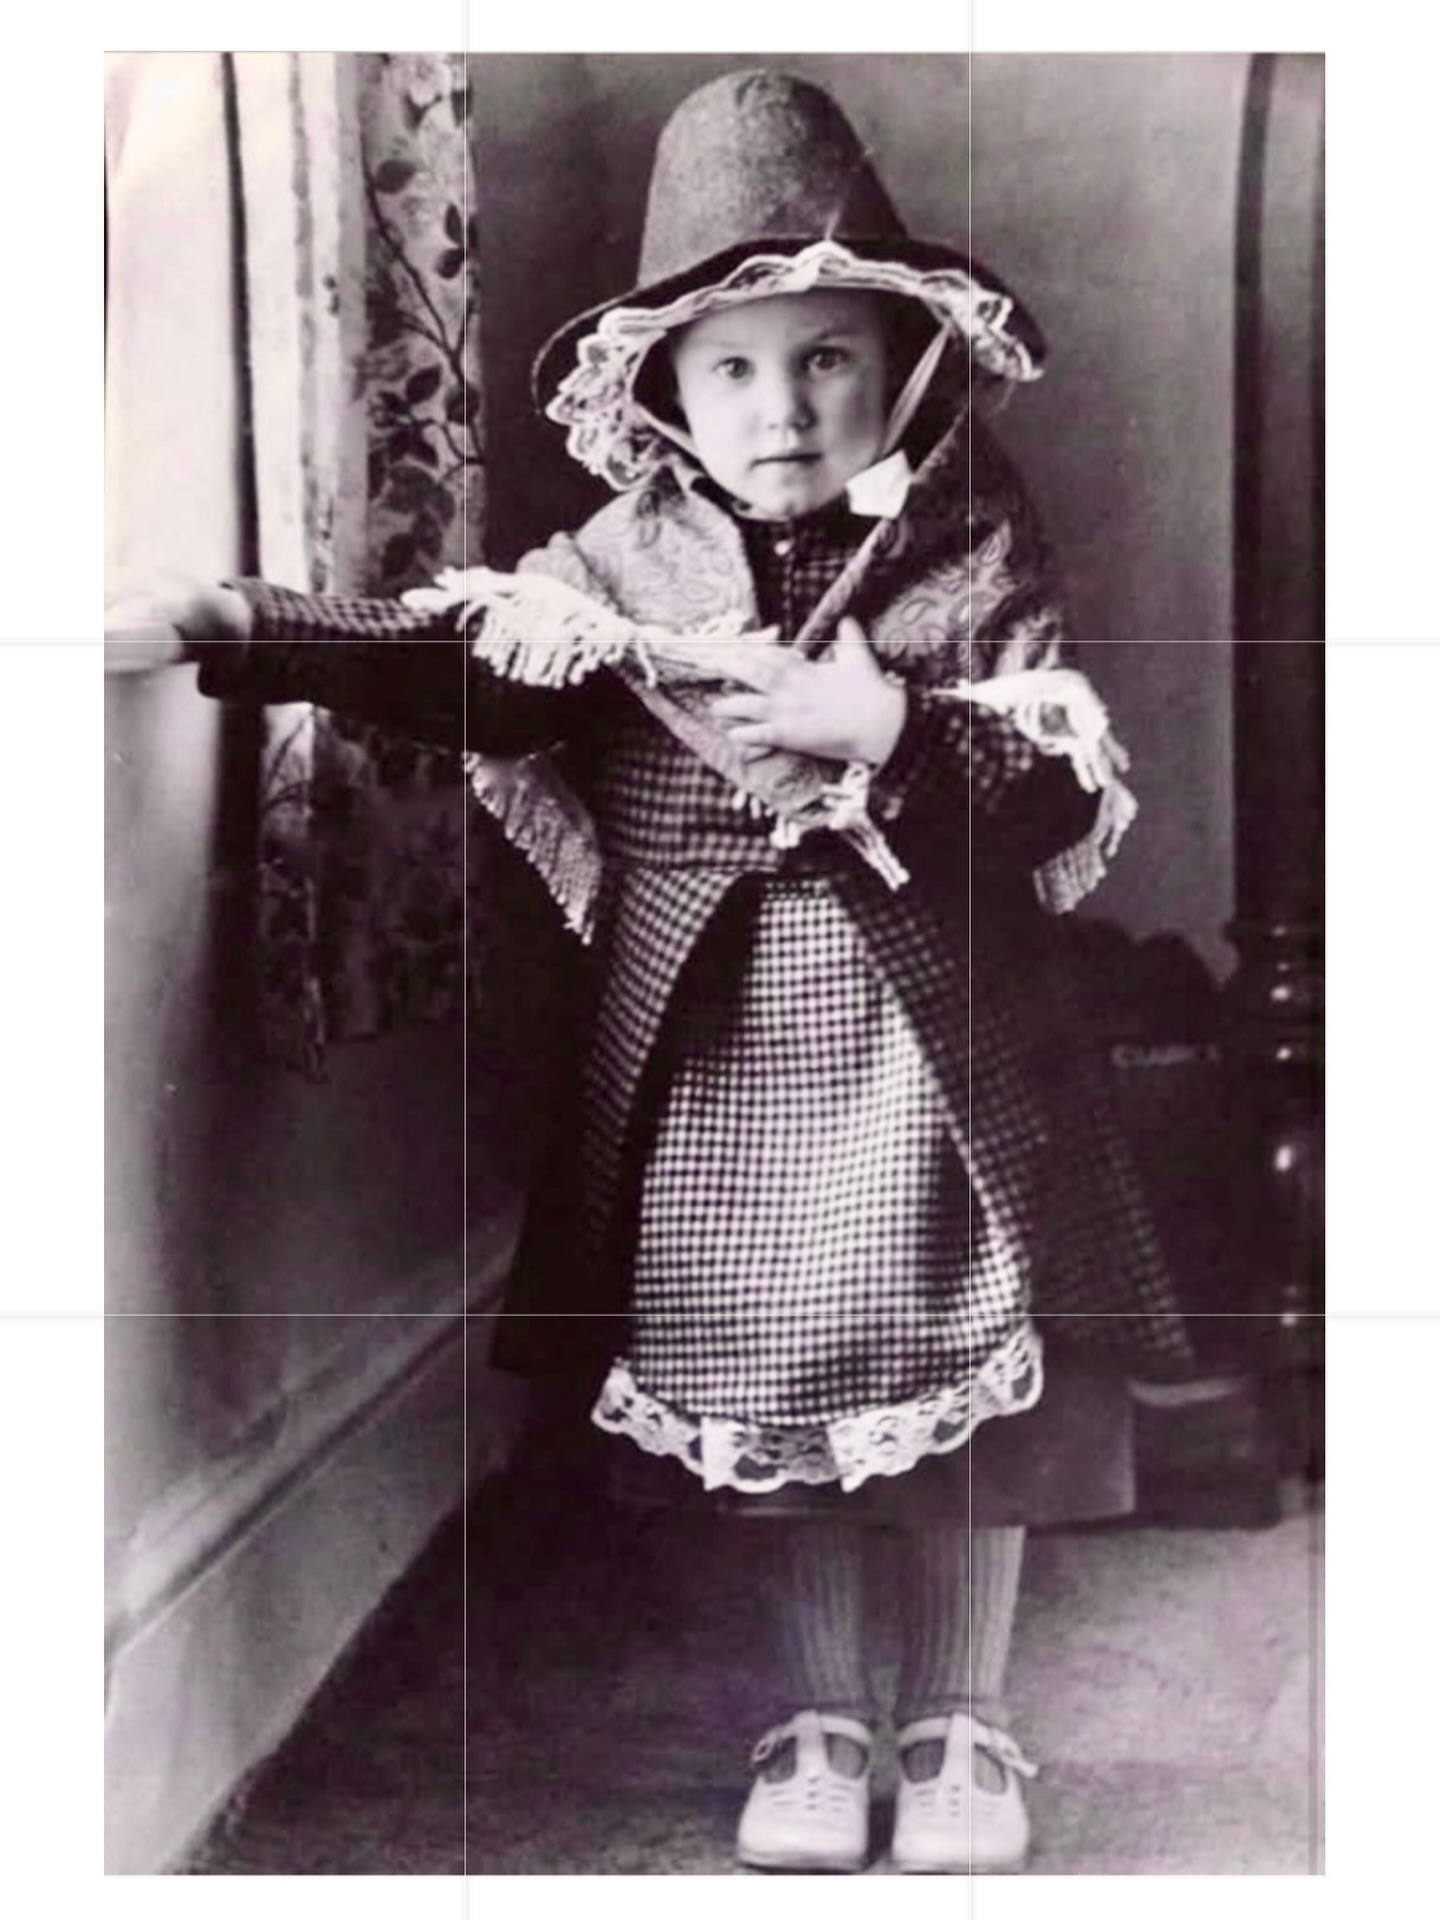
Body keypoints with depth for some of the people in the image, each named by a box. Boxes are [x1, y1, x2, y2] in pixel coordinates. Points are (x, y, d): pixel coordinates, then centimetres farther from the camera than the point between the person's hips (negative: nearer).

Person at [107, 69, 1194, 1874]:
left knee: (961, 1387, 8)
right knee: (760, 1384, 12)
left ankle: (959, 1724, 29)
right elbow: (455, 663, -10)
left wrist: (882, 727, -25)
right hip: (715, 1055, 2)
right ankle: (819, 1718, 31)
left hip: (935, 1046, -1)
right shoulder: (626, 564, 0)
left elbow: (1076, 795, -11)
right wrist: (231, 626, -22)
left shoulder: (975, 548, -4)